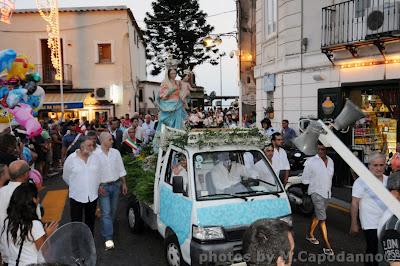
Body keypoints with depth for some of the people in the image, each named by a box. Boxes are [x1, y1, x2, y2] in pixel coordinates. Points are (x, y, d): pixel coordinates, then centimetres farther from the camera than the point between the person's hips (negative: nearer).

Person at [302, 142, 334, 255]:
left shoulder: (330, 161, 4)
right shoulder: (311, 161, -12)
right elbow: (304, 179, -7)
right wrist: (316, 182, -4)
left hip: (327, 193, 6)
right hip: (316, 192, -6)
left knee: (317, 215, 18)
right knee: (322, 218, -9)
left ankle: (310, 235, 35)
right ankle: (327, 245, -4)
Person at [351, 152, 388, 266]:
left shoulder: (388, 180, 4)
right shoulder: (361, 181, -13)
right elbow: (355, 203, -12)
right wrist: (354, 224, -12)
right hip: (370, 224, -5)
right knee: (372, 249, 3)